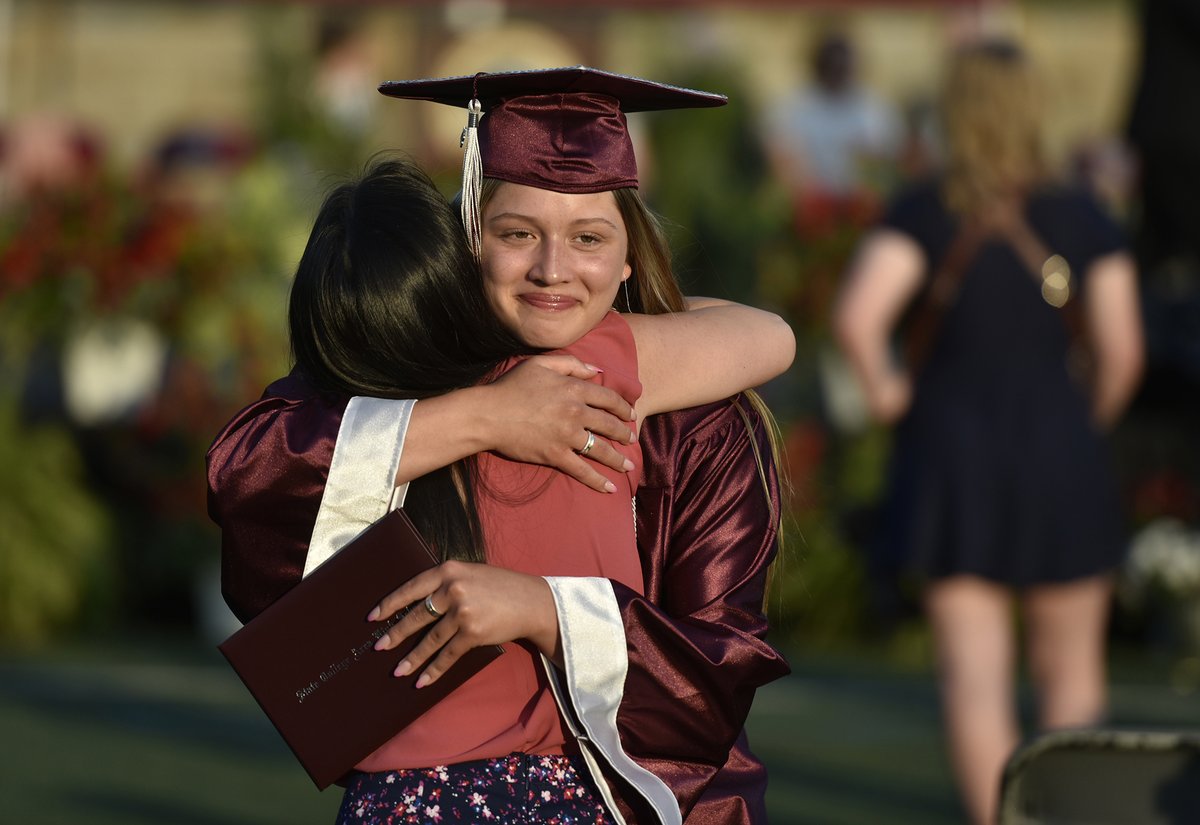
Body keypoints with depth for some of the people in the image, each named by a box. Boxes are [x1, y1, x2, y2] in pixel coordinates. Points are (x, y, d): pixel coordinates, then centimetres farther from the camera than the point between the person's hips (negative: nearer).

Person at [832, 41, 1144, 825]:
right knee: (1071, 668, 14)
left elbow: (857, 315, -20)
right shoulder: (1083, 217, -3)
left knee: (974, 667, 1)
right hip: (1058, 454, 1)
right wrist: (1089, 422, 12)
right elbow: (1123, 349, -6)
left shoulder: (925, 211, -7)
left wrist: (883, 388, -3)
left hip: (950, 457, -1)